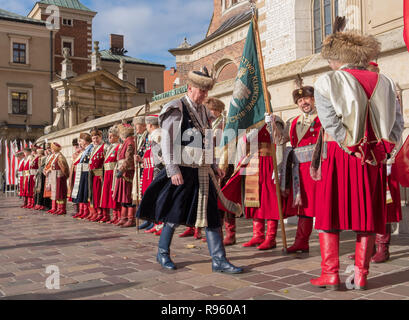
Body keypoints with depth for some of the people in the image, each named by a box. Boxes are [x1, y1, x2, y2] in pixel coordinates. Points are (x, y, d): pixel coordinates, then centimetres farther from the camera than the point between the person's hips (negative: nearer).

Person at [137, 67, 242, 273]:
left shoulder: (203, 111, 16)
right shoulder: (176, 109, -7)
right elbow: (167, 142, -13)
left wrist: (213, 166, 15)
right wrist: (173, 170, -20)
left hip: (203, 172, 7)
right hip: (183, 171, -7)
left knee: (210, 214, 4)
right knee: (174, 215, 5)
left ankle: (218, 260, 8)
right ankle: (162, 253, 26)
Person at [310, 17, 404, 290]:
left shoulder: (327, 82, -3)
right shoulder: (383, 82, 9)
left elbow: (331, 123, -13)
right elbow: (397, 123, 6)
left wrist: (354, 150, -8)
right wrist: (383, 150, 7)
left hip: (339, 155, -3)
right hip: (374, 157, 4)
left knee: (330, 213, 5)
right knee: (368, 214, 9)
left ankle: (331, 274, 4)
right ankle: (361, 274, 11)